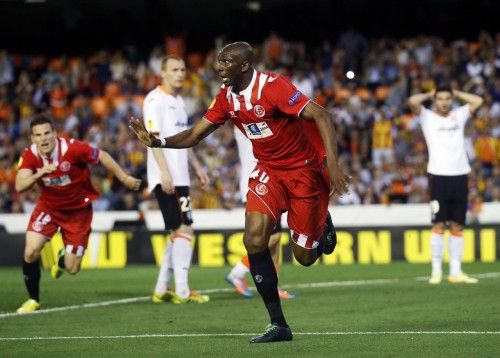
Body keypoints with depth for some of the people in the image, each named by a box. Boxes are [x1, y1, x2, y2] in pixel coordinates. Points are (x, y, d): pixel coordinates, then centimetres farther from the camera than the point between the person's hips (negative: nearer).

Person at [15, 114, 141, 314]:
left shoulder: (73, 148, -26)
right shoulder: (30, 155, -17)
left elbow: (102, 157, -12)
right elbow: (19, 186, -28)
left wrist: (124, 179, -5)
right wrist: (40, 173, -44)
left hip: (78, 210, -2)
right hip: (48, 207, 2)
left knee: (72, 269, -3)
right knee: (31, 252, -18)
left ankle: (63, 260, 38)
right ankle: (33, 300, 5)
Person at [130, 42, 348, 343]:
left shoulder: (272, 86, -23)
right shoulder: (227, 96, -1)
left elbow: (322, 116, -28)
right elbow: (195, 135, 4)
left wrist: (332, 163, -38)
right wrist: (156, 141, -13)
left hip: (304, 170, -6)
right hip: (268, 171, 6)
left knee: (305, 256, -3)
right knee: (254, 239, -16)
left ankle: (322, 228, 37)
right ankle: (278, 324, -8)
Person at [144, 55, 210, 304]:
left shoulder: (178, 101, 19)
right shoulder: (155, 99, -9)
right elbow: (153, 137, -16)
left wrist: (197, 167, 25)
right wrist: (165, 172, -23)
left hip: (179, 178, 10)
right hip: (166, 178, -10)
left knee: (178, 233, 10)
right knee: (184, 230, -12)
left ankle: (161, 290, 14)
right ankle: (182, 291, -11)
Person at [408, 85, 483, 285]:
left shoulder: (459, 115, 17)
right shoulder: (427, 117, 6)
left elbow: (478, 101, 14)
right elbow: (413, 101, -9)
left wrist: (456, 94, 19)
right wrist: (430, 95, 7)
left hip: (460, 176, 3)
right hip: (439, 176, -3)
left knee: (457, 226, 3)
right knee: (439, 225, -6)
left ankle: (455, 272, 5)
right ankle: (436, 271, -3)